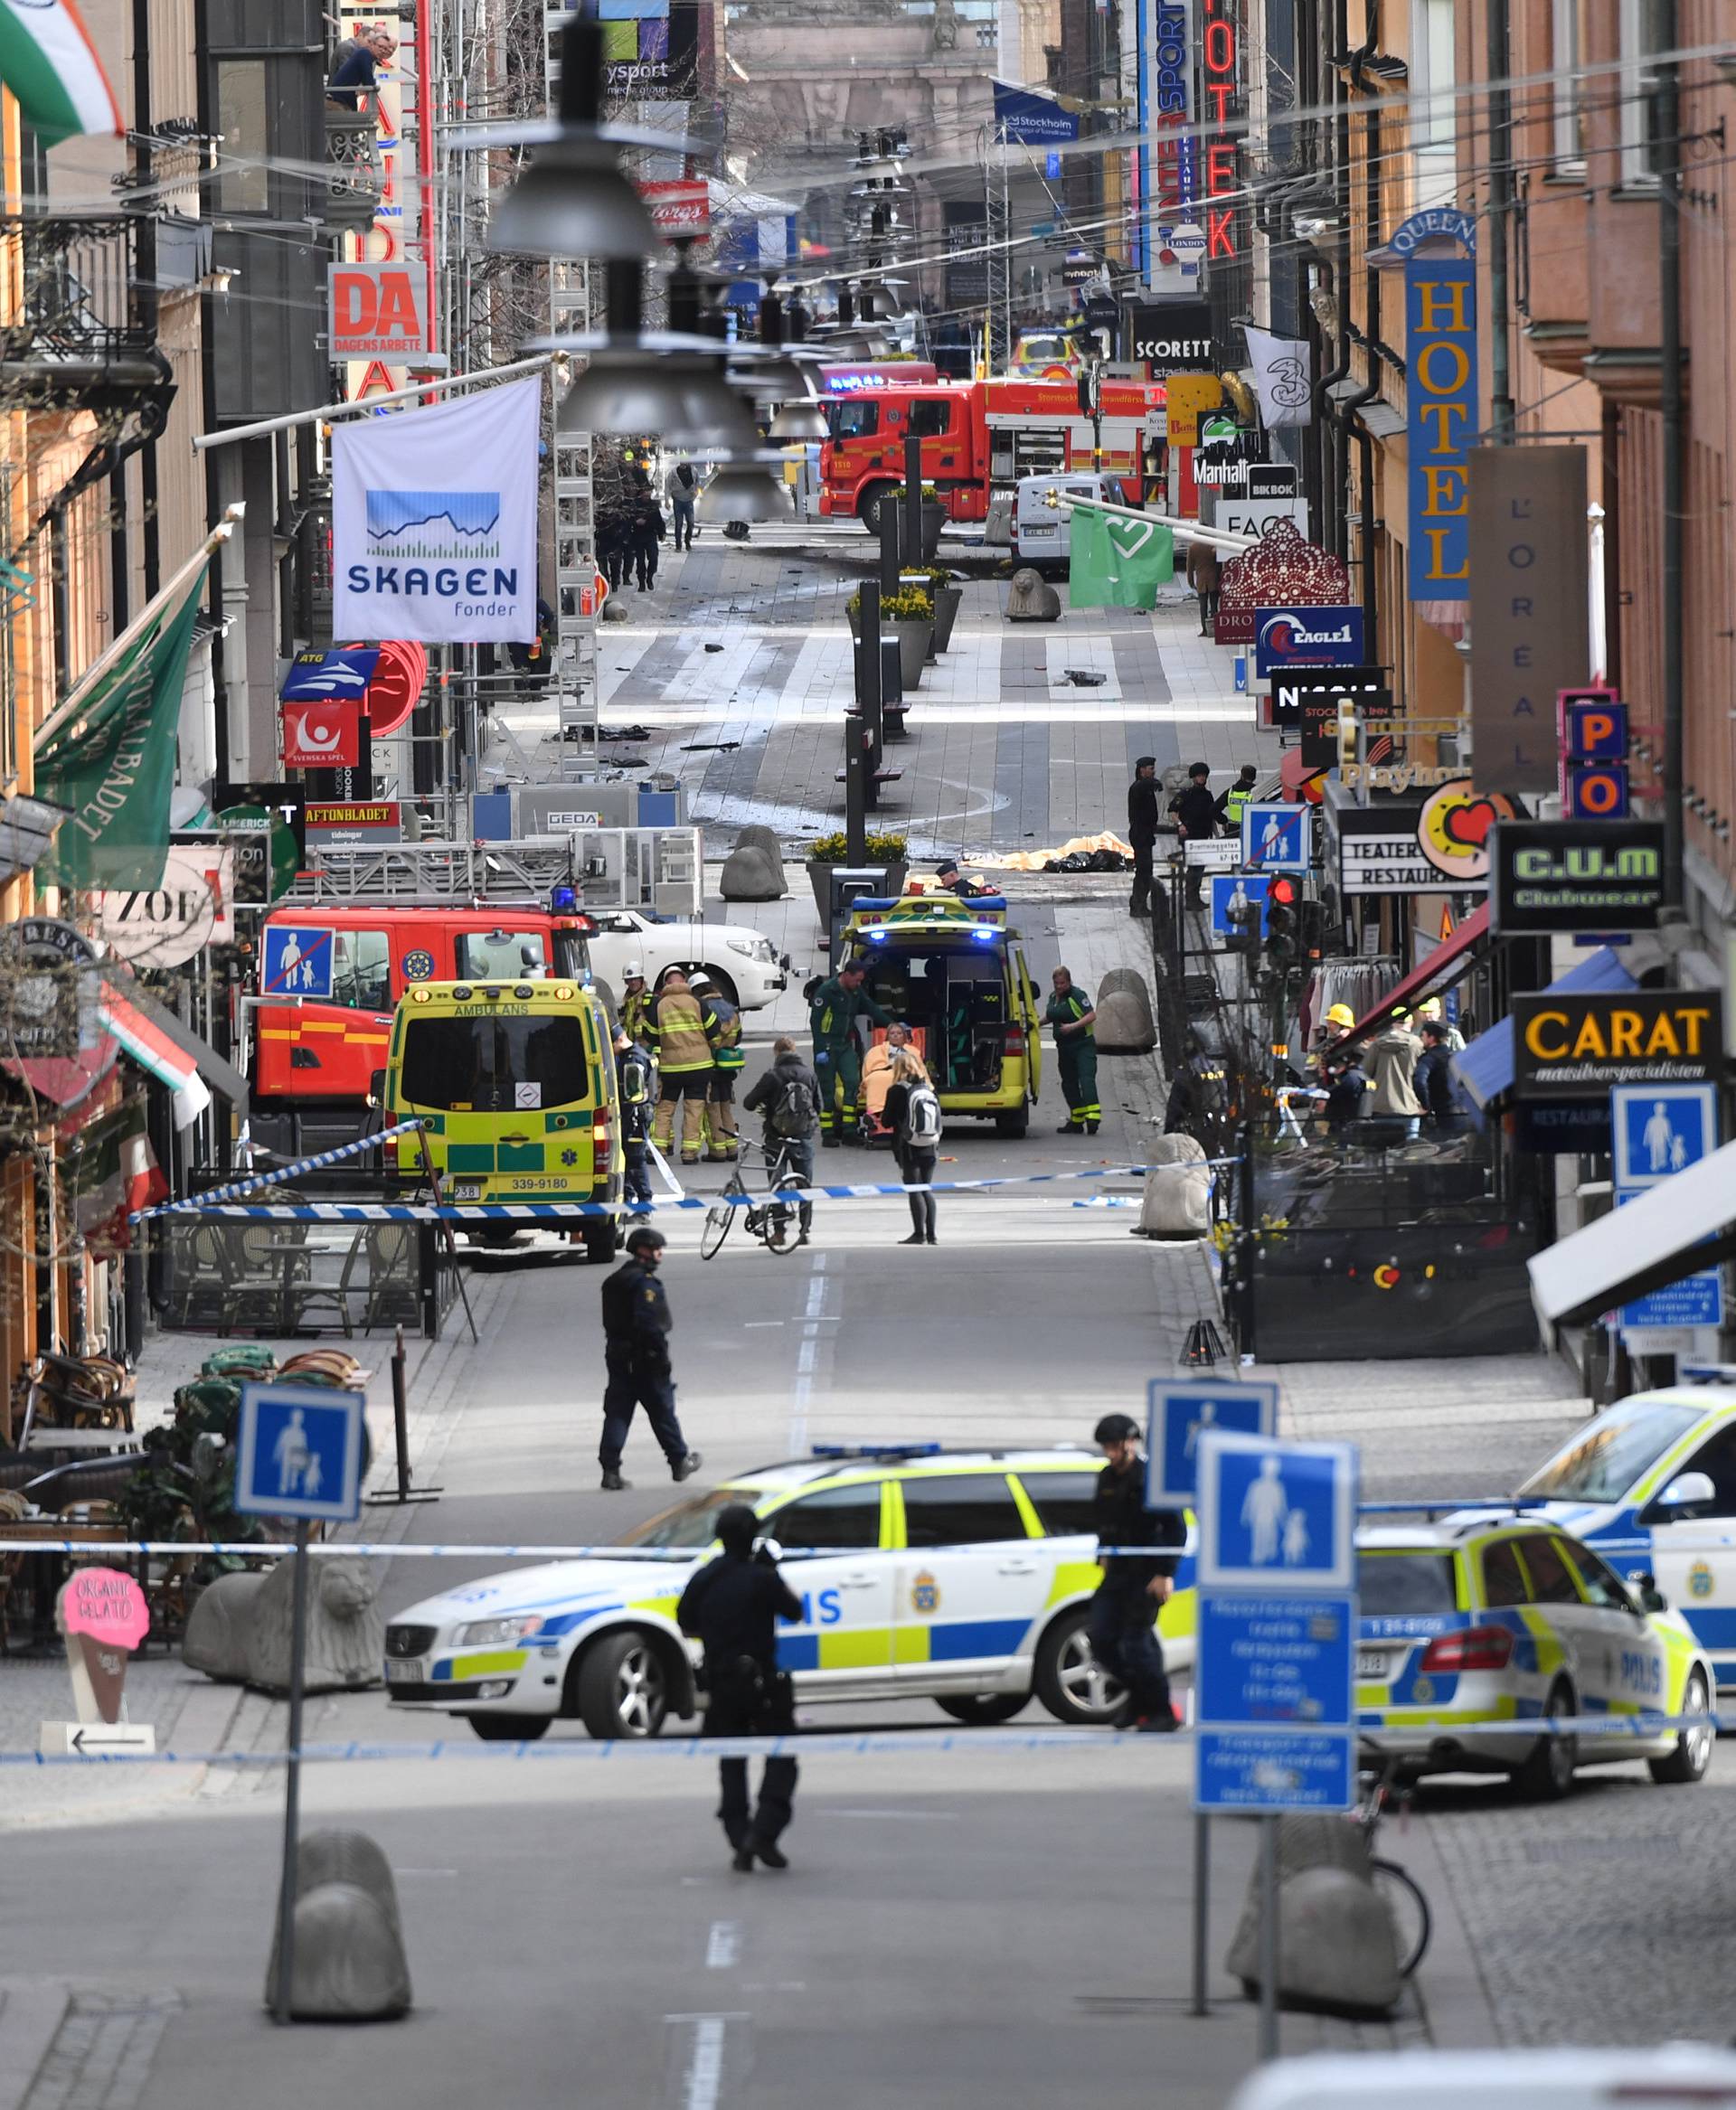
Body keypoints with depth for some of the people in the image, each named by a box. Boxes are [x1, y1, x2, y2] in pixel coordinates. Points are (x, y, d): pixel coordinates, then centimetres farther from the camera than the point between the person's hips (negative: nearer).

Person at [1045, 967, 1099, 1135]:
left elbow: (1091, 1015, -16)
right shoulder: (1053, 998, 13)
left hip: (1083, 1046, -8)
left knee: (1086, 1079, -18)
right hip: (1065, 1048, 8)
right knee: (1069, 1084, 11)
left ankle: (1092, 1117, -27)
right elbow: (1050, 1016, 29)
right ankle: (1076, 1120, 19)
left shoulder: (1077, 995, -11)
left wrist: (1073, 1026, -24)